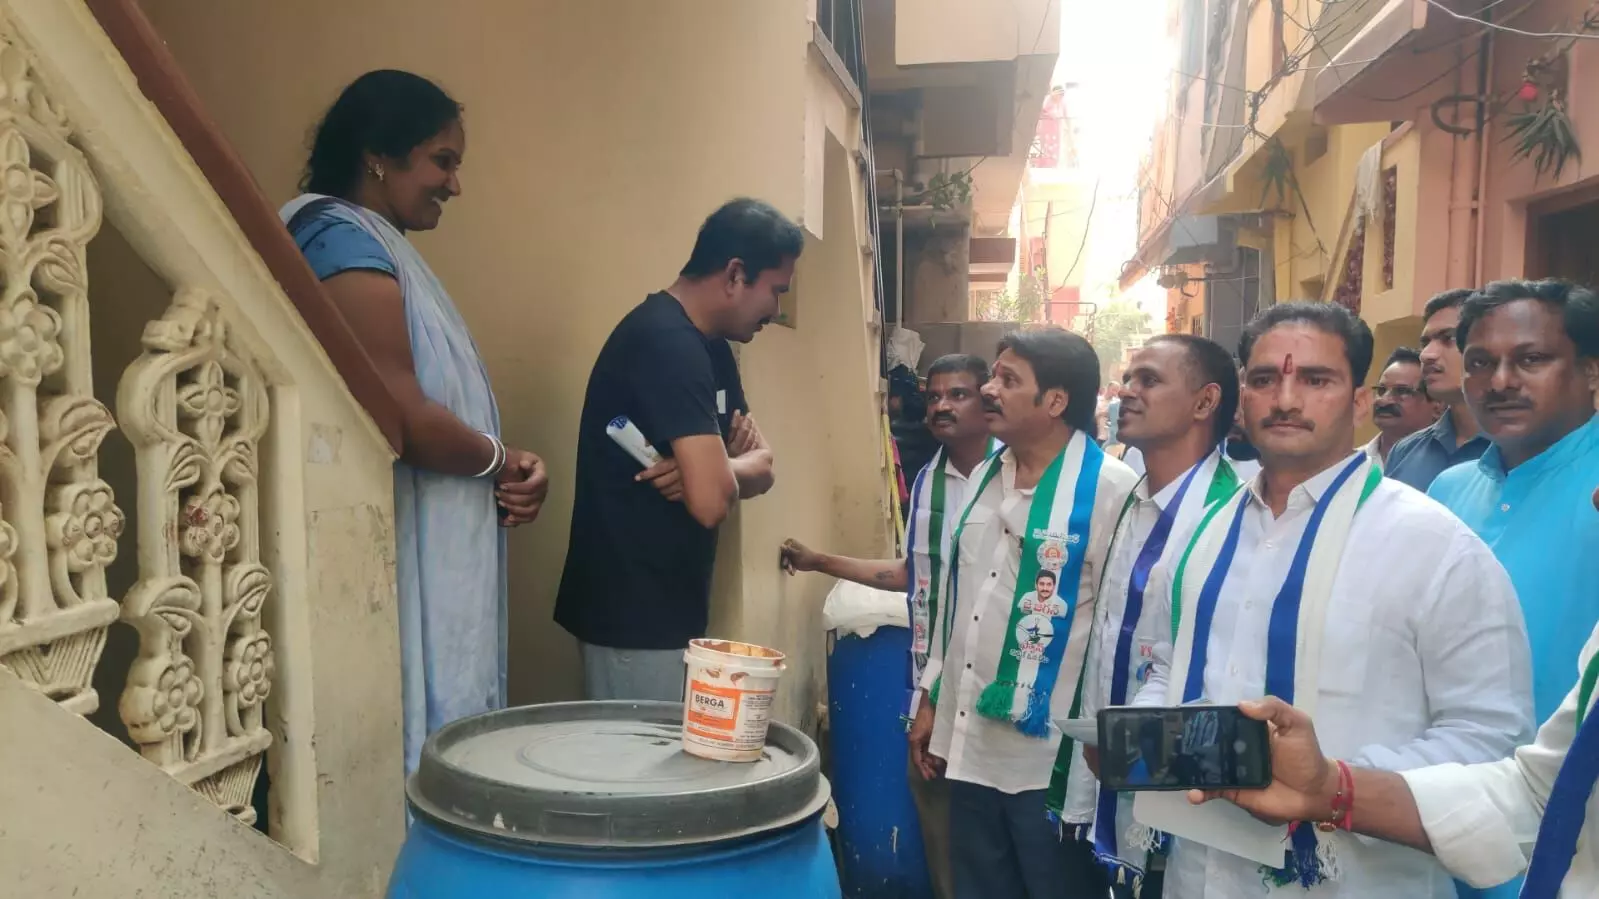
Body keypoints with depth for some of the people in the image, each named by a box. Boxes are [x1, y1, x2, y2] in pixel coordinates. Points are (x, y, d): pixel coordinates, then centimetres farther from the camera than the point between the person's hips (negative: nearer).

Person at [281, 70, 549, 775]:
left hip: (433, 559, 10)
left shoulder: (378, 242, 18)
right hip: (398, 563, -10)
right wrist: (506, 462, -5)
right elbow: (405, 420, -21)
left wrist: (506, 469, 0)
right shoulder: (344, 240, -13)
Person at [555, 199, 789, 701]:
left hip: (665, 609, 9)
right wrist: (746, 462, -6)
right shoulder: (667, 342, -21)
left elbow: (760, 470, 10)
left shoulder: (708, 345, 11)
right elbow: (712, 500, -29)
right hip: (633, 617, -9)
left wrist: (717, 463, -13)